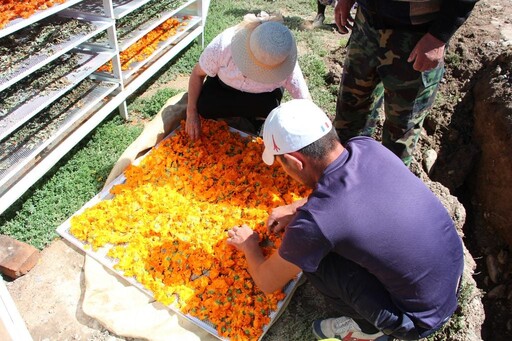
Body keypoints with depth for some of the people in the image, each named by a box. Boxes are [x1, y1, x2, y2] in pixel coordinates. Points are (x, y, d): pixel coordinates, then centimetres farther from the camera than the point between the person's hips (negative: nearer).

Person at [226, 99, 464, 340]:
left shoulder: (314, 221, -29)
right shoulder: (367, 146, -12)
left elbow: (267, 283, -8)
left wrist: (249, 245, 11)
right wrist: (296, 208, 11)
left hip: (423, 319, -6)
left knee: (311, 258, -8)